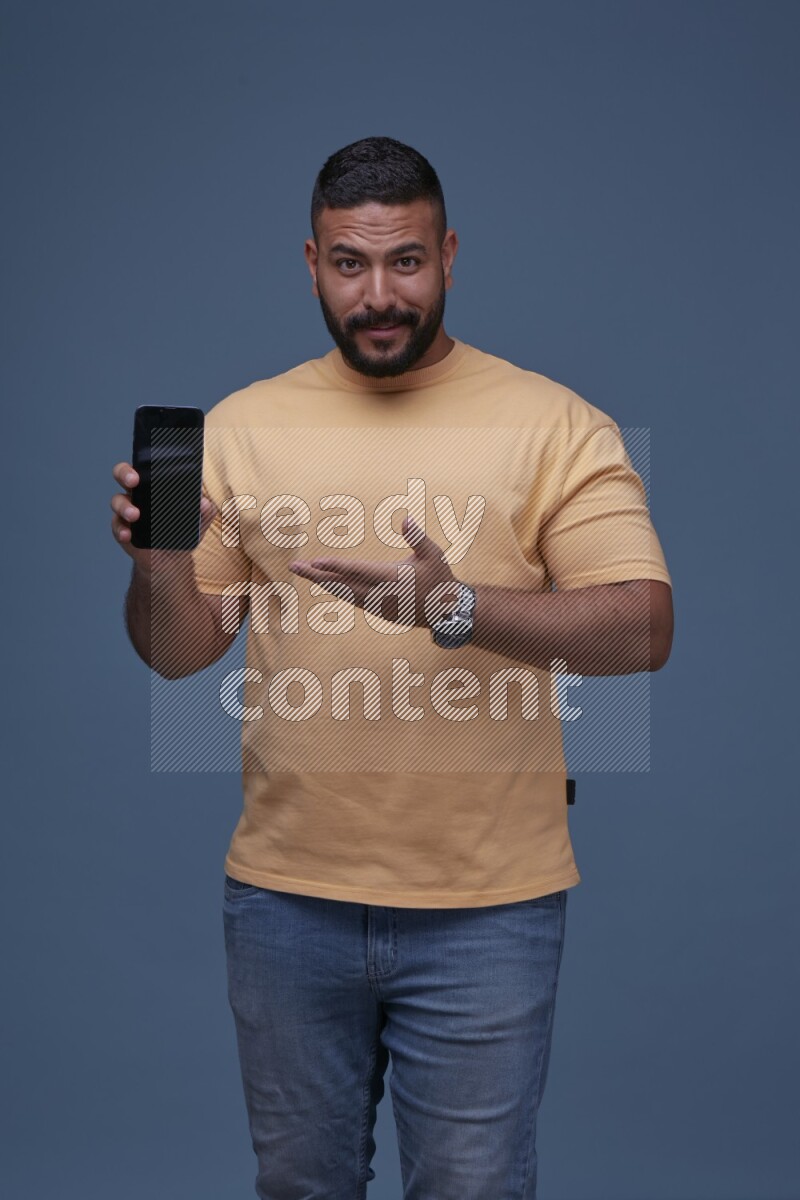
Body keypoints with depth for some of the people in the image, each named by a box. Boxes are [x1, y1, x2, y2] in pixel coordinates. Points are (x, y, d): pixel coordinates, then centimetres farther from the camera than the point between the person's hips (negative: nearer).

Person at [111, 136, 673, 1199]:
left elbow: (641, 628, -14)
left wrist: (455, 606, -28)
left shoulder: (556, 424, -5)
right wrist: (160, 567, -18)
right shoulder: (242, 425, 4)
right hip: (287, 892, 3)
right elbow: (178, 653, 5)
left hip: (486, 907, -2)